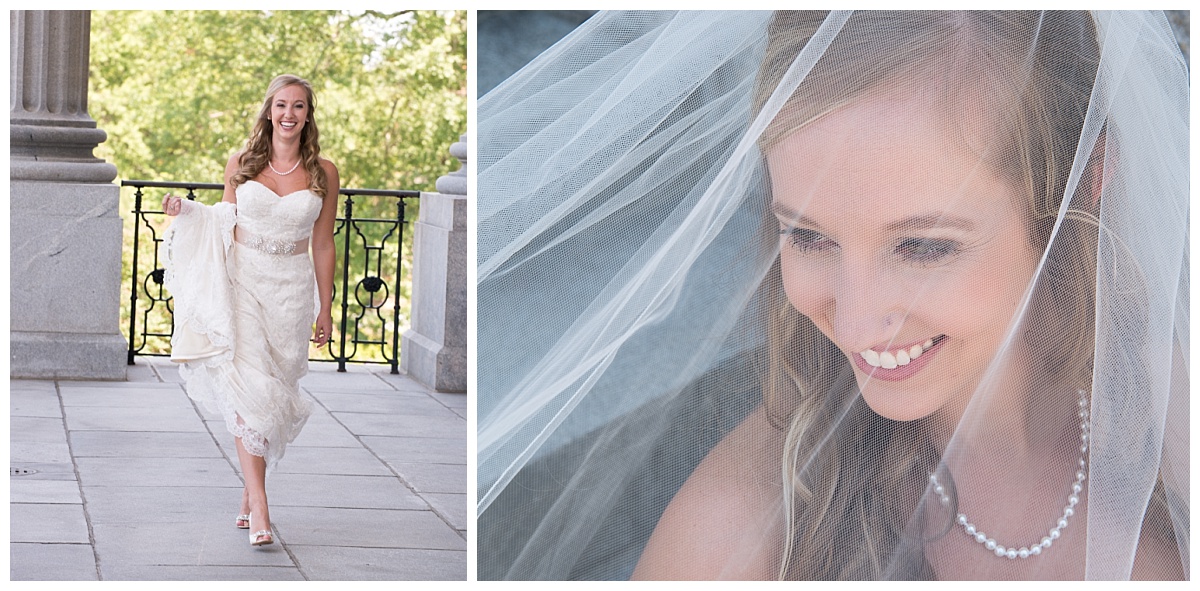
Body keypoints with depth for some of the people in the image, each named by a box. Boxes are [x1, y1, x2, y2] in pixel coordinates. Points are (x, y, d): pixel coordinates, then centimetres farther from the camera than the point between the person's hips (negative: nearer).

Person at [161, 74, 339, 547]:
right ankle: (258, 508, -16)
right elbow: (225, 222, 14)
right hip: (242, 280, -1)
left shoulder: (323, 173, 2)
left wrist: (324, 309, 8)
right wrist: (186, 211, -3)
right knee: (247, 388, -13)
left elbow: (322, 244, 7)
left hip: (291, 289, 1)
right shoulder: (241, 164, 2)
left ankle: (249, 493, 21)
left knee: (274, 393, 5)